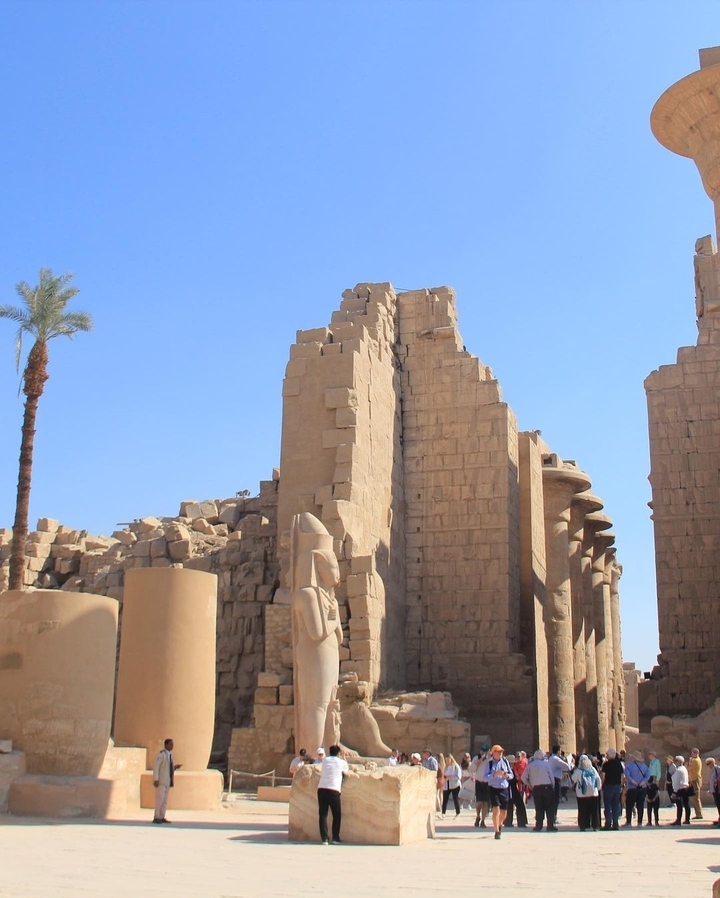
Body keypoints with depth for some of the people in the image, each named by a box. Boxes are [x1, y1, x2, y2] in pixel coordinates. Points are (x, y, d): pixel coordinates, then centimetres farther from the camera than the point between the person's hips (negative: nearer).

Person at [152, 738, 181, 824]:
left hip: (168, 781, 8)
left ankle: (162, 817, 9)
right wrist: (156, 779, -23)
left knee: (165, 799, 7)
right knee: (160, 799, -11)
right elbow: (156, 766, -17)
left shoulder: (170, 755, 14)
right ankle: (156, 818, -8)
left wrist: (175, 767, 4)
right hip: (161, 781, -8)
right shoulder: (161, 754, -11)